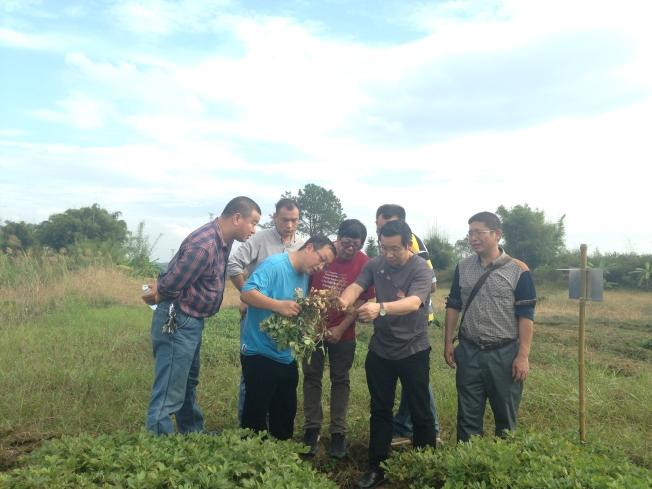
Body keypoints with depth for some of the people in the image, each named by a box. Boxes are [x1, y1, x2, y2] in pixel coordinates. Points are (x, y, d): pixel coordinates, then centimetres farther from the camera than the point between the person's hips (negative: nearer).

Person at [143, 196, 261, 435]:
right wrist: (158, 294, -3)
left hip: (192, 321, 10)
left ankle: (193, 434, 42)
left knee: (188, 383, 25)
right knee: (169, 394, -3)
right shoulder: (204, 245, -28)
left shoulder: (223, 240, 5)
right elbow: (169, 285, -24)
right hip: (177, 322, -10)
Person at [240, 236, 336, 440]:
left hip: (286, 357, 9)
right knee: (256, 415, 4)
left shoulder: (304, 276, 10)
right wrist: (279, 305, -37)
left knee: (286, 413, 19)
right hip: (260, 354, -8)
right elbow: (246, 293, -27)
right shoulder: (274, 264, -16)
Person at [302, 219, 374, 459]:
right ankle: (311, 429, 20)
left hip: (343, 332, -1)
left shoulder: (364, 264, -13)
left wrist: (341, 328, -13)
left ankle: (338, 432, 18)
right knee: (312, 377, 8)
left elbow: (361, 301, -9)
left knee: (340, 380, 9)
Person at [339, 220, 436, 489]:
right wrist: (344, 300, -41)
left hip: (413, 351, -4)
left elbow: (413, 303, -34)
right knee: (379, 410, 13)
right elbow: (356, 286, -17)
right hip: (379, 350, 4)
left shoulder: (421, 269, -18)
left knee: (420, 412, 9)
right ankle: (376, 467, 26)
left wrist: (380, 308, -53)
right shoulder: (375, 264, -3)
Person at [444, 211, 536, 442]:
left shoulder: (518, 271, -7)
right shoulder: (463, 267, 4)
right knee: (468, 416, 11)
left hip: (505, 354, -3)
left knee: (505, 415, 12)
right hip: (468, 352, 3)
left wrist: (523, 355, -11)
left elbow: (526, 316, -7)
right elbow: (453, 306, 10)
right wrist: (448, 343, 6)